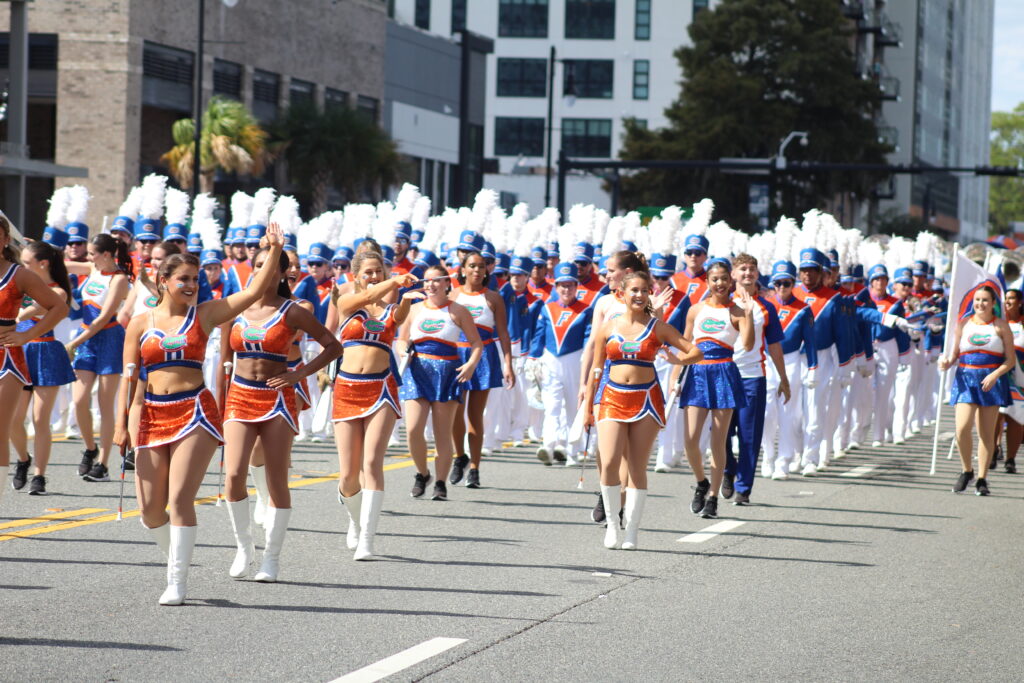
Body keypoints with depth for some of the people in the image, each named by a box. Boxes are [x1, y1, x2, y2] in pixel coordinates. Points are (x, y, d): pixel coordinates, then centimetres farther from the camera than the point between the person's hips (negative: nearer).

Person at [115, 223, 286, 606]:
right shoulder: (140, 324, 8)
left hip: (195, 412, -2)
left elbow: (254, 291, -1)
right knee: (150, 509, 1)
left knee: (180, 499, -11)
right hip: (151, 415, 2)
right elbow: (129, 377, 8)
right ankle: (177, 558, 27)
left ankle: (177, 581, -5)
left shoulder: (205, 315, 5)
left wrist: (274, 252, -11)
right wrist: (122, 423, 1)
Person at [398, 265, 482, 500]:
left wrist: (471, 364, -16)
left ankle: (441, 483, 10)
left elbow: (477, 343, 3)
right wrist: (404, 352, -6)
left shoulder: (457, 311, 4)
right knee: (413, 430, -11)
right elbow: (403, 340, 18)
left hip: (447, 372, -2)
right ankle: (422, 474, 12)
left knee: (443, 432, 0)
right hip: (418, 371, 2)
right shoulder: (414, 309, 12)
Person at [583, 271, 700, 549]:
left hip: (646, 399, 0)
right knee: (609, 462, -15)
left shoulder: (658, 327, 3)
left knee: (638, 467, 1)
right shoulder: (608, 328, 6)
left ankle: (632, 531, 7)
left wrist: (676, 361, -16)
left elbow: (695, 352, 2)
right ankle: (611, 523, 2)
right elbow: (596, 369, 13)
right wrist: (588, 406, 13)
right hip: (613, 398, 1)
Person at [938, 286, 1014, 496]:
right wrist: (946, 363, -9)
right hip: (966, 378, 1)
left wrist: (995, 375, -14)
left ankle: (982, 479, 10)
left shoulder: (1000, 326, 3)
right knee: (962, 428, -15)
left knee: (986, 432, 1)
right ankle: (967, 471, 6)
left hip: (992, 381, -1)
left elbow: (1011, 359, 2)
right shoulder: (963, 324, 8)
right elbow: (954, 354, 13)